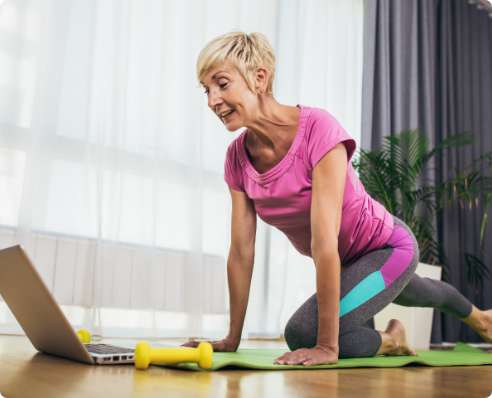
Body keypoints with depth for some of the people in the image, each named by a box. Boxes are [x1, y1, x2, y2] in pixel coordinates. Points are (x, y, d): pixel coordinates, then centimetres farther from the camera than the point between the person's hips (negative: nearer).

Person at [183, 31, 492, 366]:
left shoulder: (318, 128, -34)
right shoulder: (237, 157, -14)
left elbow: (324, 242, -37)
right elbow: (241, 251, -12)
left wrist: (327, 345, -35)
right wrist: (233, 339, -10)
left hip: (386, 246, -6)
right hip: (343, 260, 7)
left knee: (302, 335, -24)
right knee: (415, 295, 34)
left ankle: (389, 340, 8)